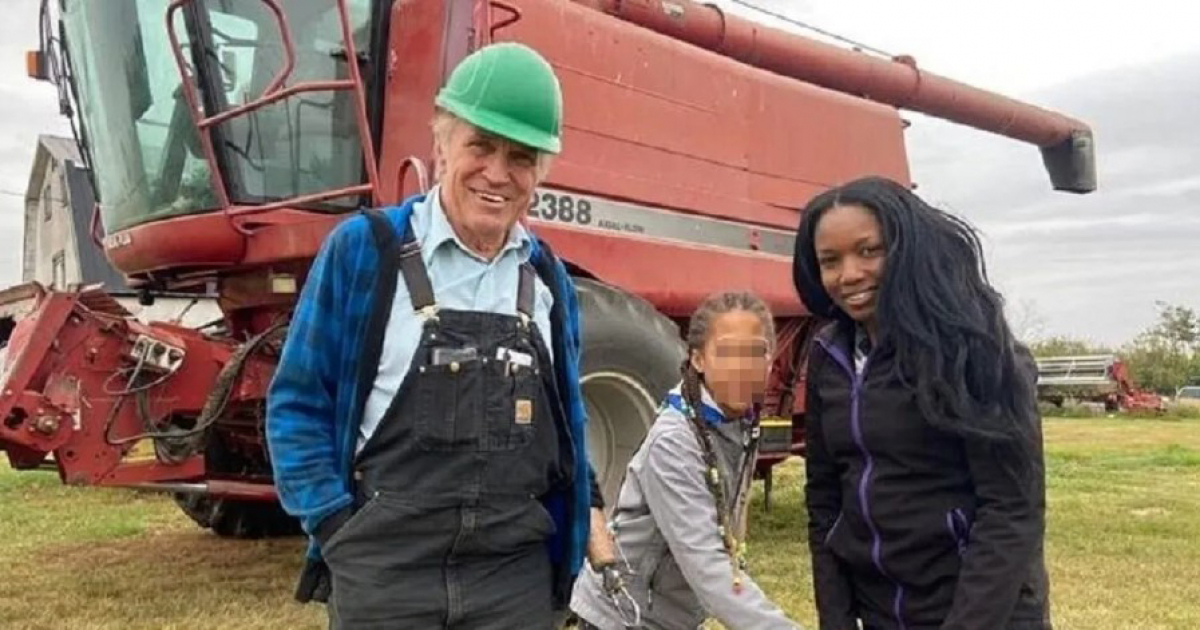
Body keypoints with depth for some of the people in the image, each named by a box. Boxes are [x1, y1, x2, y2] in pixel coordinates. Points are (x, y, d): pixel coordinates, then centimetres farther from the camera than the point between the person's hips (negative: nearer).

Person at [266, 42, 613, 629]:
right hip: (385, 570, -3)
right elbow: (297, 402, -4)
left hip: (517, 572, 4)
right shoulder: (363, 250, -7)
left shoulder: (548, 278, 6)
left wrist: (586, 510, 11)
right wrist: (337, 525, -10)